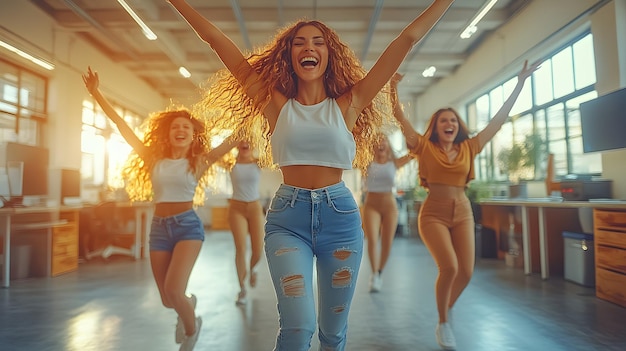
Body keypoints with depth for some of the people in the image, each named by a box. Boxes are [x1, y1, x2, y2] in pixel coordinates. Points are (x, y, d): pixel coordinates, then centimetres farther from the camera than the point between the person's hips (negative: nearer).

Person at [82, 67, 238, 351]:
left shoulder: (199, 161, 0)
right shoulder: (154, 159, 5)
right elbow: (121, 124, 4)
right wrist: (96, 93, 2)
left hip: (188, 225, -3)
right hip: (159, 228, 4)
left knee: (173, 291, -18)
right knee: (168, 300, 9)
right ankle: (188, 304, 48)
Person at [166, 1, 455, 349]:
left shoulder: (347, 104, 4)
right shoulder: (276, 104, 4)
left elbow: (409, 38, 6)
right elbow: (217, 40, 5)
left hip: (341, 215, 1)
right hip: (287, 217, -1)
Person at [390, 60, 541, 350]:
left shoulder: (469, 148, 7)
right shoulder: (425, 148, -1)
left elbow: (499, 118, 10)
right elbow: (400, 118, -7)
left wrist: (520, 82, 11)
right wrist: (393, 87, -16)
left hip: (463, 213, 4)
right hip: (433, 214, -4)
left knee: (466, 271, -3)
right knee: (449, 267, -19)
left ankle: (446, 310, 27)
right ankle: (443, 323, 5)